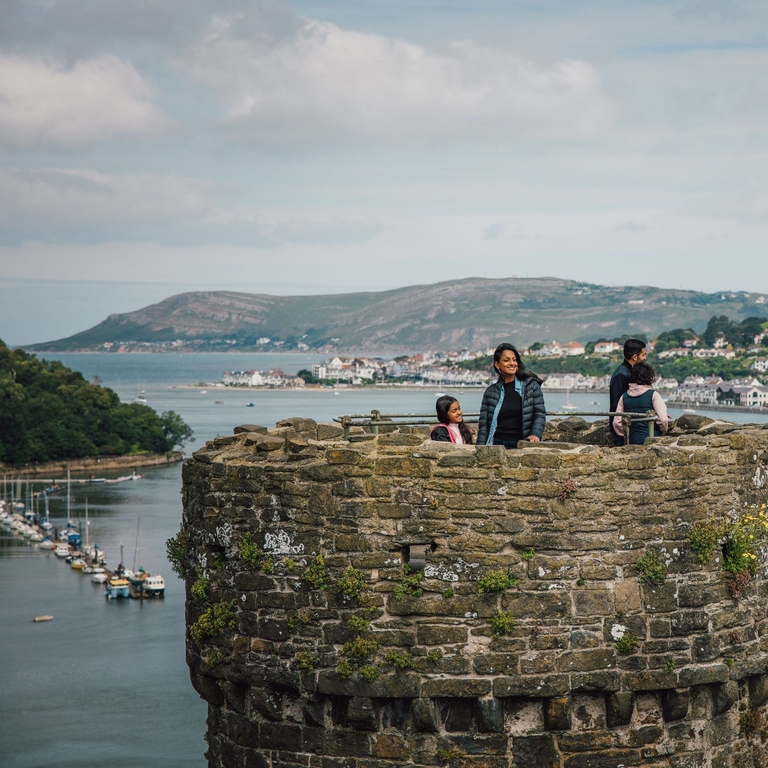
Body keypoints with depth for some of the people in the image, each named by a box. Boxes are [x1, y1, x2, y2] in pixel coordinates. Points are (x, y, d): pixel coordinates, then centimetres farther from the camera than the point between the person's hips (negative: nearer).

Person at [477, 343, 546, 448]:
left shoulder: (531, 386, 8)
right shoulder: (491, 391, 11)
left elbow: (540, 413, 4)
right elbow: (483, 425, 10)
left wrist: (535, 434, -14)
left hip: (522, 445, -1)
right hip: (497, 445, 1)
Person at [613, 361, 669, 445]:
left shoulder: (624, 397, 6)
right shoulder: (653, 395, -6)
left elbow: (616, 422, 5)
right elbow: (663, 419, -12)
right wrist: (664, 429, 10)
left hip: (632, 441, 4)